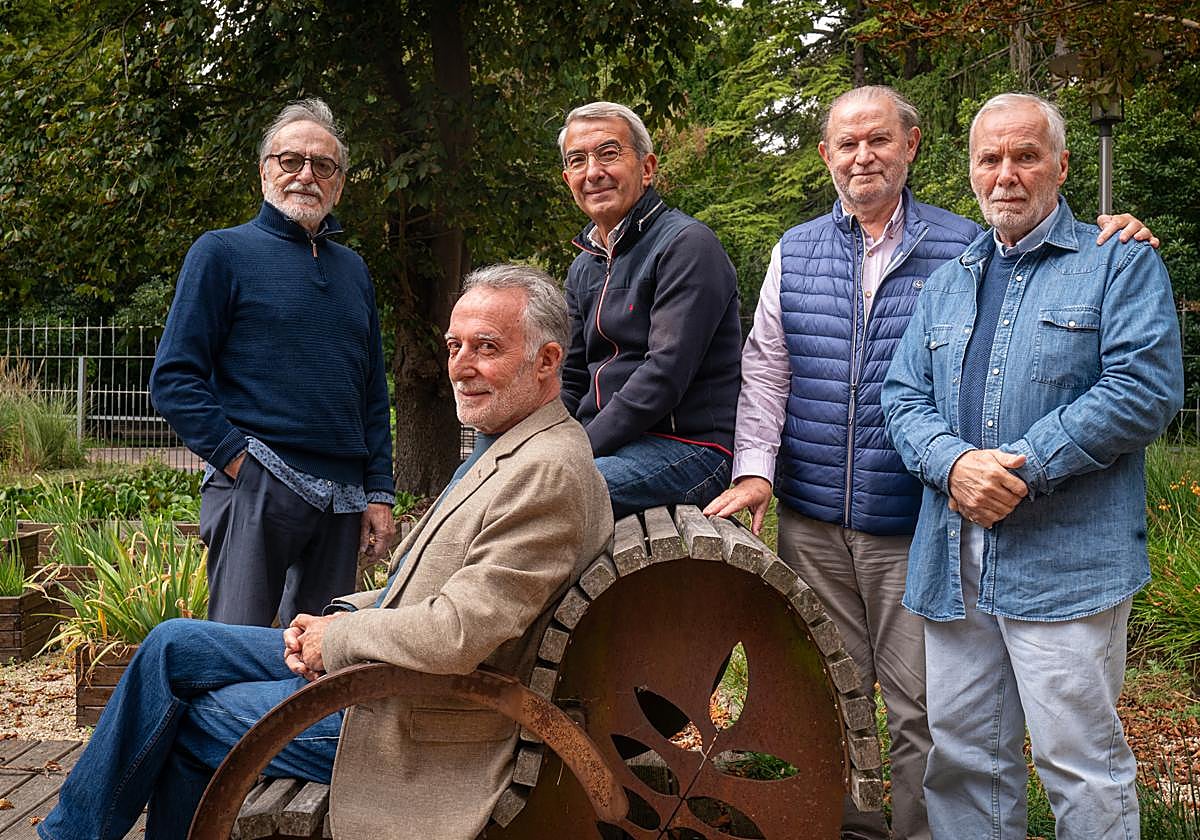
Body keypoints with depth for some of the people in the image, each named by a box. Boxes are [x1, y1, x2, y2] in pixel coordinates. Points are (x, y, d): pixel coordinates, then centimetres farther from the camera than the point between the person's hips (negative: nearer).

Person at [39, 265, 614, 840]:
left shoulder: (550, 470, -23)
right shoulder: (502, 449, 10)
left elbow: (457, 634, -28)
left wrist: (336, 636, -13)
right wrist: (349, 614, 0)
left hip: (411, 719, -9)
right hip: (365, 662, 10)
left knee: (183, 723, 2)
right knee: (171, 645, 9)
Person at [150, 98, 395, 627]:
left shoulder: (353, 270, 18)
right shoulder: (222, 252, 2)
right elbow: (173, 380, -4)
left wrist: (379, 493, 10)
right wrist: (238, 458, -13)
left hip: (343, 498, 5)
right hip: (255, 488, -5)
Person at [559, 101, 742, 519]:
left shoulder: (687, 245, -9)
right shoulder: (583, 268, 19)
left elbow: (665, 373, -18)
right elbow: (571, 382, 19)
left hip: (689, 448, -8)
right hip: (612, 443, 8)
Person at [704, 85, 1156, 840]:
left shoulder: (964, 248, 3)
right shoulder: (794, 251, 11)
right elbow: (765, 368, 8)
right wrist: (756, 467, -4)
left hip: (915, 527, -3)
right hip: (812, 521, 3)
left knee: (921, 705, 2)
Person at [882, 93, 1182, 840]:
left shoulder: (1120, 264, 3)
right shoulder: (949, 281, 19)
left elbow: (1146, 390, -10)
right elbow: (904, 394, 11)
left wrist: (1025, 468, -16)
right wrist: (953, 464, -10)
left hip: (1066, 560, -5)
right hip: (954, 559, 5)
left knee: (1081, 760, 0)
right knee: (960, 753, 11)